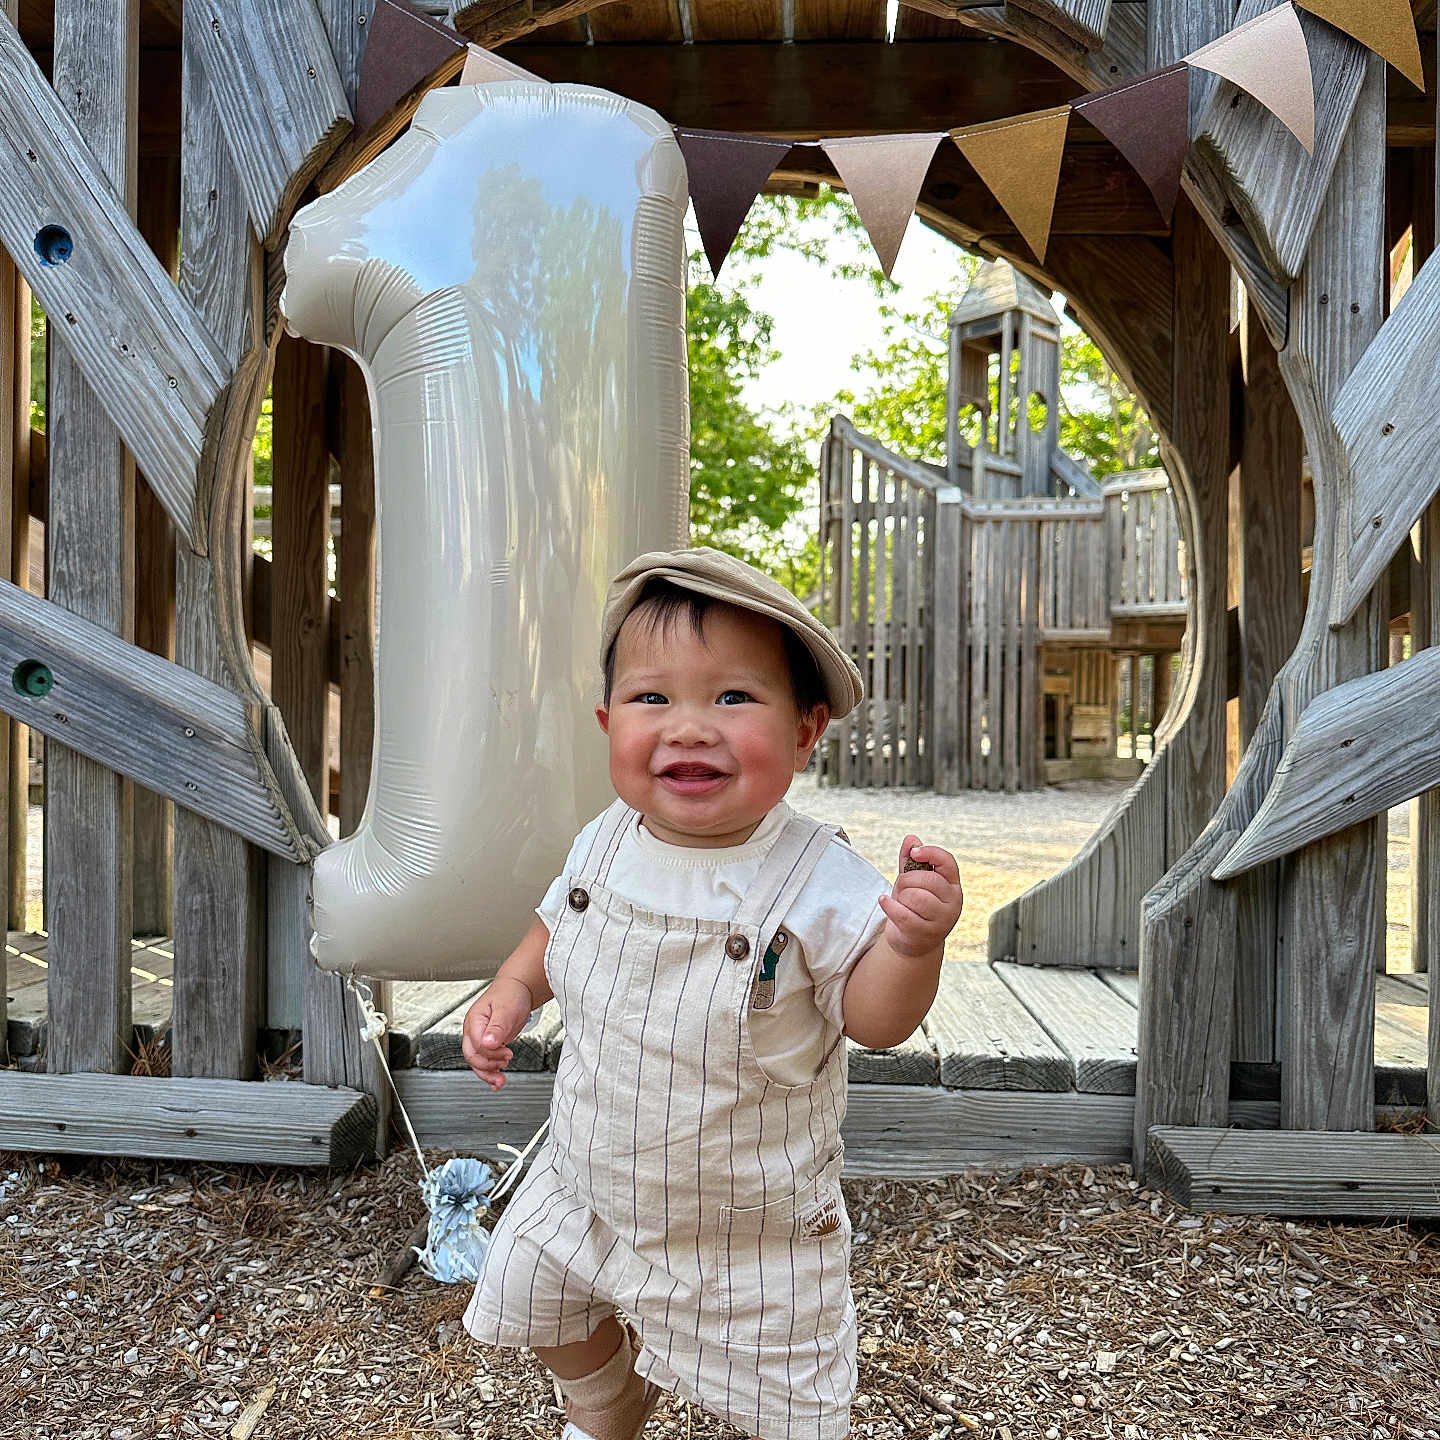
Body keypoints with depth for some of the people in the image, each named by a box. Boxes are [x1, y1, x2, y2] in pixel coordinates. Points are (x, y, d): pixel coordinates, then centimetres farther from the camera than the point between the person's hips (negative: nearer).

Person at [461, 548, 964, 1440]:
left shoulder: (817, 881, -27)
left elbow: (876, 1018, -23)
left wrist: (915, 941, -42)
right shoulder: (605, 845, -13)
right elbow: (559, 926, 8)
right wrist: (512, 991, -9)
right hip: (588, 1183, 5)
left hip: (749, 1225, -4)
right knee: (553, 1312, 27)